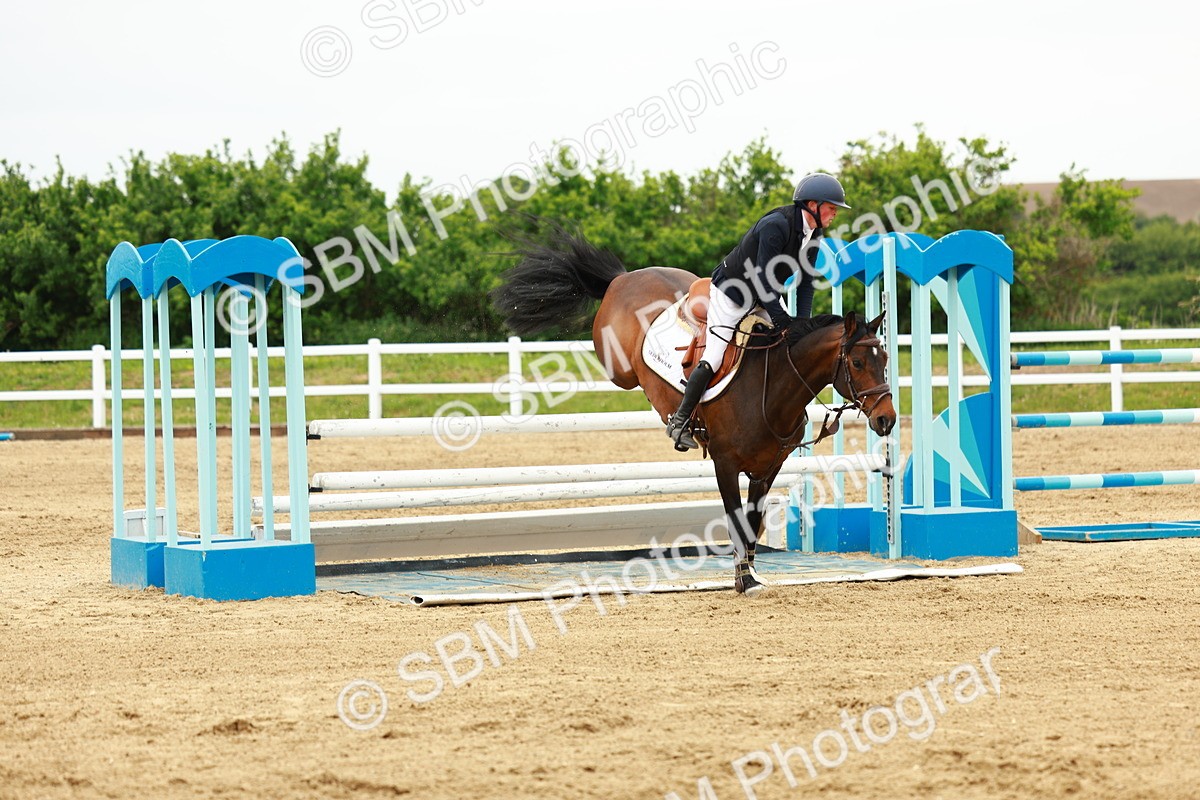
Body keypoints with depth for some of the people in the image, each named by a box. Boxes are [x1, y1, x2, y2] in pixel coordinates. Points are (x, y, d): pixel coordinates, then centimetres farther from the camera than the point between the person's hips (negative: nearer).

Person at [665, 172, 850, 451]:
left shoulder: (814, 233, -5)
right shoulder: (776, 225, -32)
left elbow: (805, 282, -1)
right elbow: (763, 279, -34)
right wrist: (783, 322, -35)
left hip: (764, 295, 8)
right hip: (732, 293, -8)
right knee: (713, 358, -9)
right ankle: (679, 422, 0)